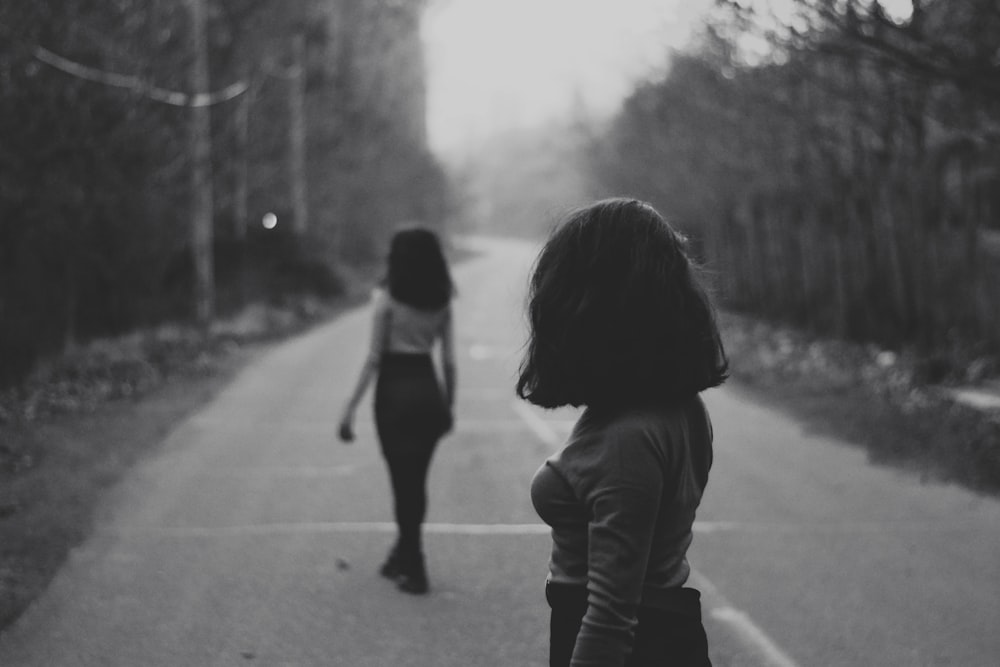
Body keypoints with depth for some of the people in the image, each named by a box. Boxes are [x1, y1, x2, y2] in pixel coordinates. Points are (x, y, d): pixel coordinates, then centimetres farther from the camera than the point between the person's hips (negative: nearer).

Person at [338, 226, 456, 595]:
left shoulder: (388, 298, -11)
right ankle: (404, 556, 30)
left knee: (403, 481, 3)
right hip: (428, 389, 5)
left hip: (395, 389, -5)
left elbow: (374, 358, -12)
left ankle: (413, 569, 5)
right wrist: (449, 404, 15)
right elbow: (449, 358, 4)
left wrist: (351, 407, -8)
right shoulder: (441, 302, 2)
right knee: (416, 481, 17)